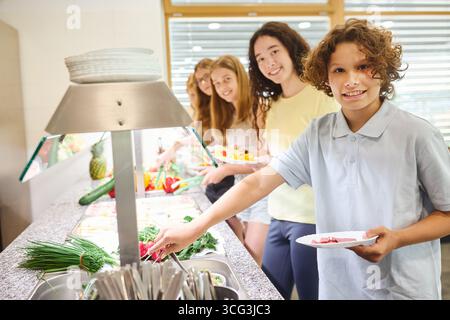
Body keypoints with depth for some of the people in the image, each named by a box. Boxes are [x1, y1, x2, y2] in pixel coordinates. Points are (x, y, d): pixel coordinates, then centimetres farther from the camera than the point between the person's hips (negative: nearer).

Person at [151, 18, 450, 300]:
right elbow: (260, 182, -5)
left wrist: (397, 239, -21)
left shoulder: (417, 134, -13)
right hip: (337, 286, 3)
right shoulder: (318, 133, -3)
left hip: (405, 288, -3)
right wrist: (194, 229, -9)